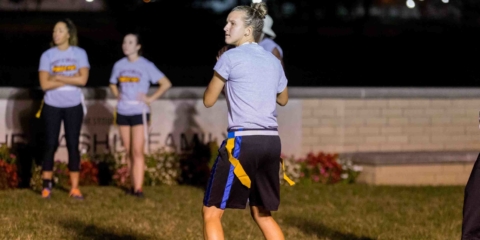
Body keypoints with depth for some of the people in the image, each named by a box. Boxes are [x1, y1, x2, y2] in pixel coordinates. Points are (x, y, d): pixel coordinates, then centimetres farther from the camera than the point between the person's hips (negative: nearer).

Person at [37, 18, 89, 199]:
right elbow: (45, 84, -11)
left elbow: (83, 79, -13)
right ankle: (46, 186, 6)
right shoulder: (47, 56, -1)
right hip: (52, 106, 0)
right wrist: (70, 80, -13)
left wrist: (58, 77, -14)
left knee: (73, 145, 2)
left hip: (73, 106, 0)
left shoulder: (79, 54, -1)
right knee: (50, 145, 1)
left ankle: (74, 188, 5)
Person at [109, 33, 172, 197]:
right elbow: (113, 84, 26)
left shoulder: (146, 65, -6)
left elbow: (166, 83, -7)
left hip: (139, 112, -5)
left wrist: (151, 99, -10)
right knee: (128, 151, 8)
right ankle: (133, 184, 15)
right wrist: (117, 95, 7)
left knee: (137, 151, -10)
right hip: (122, 112, 5)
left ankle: (138, 188, -14)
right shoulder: (119, 65, 7)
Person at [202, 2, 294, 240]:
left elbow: (208, 100, 5)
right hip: (271, 142, 7)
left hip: (242, 141, -7)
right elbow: (283, 99, 33)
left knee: (211, 213, 2)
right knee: (262, 214, 20)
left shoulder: (230, 57, -4)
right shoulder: (273, 61, 15)